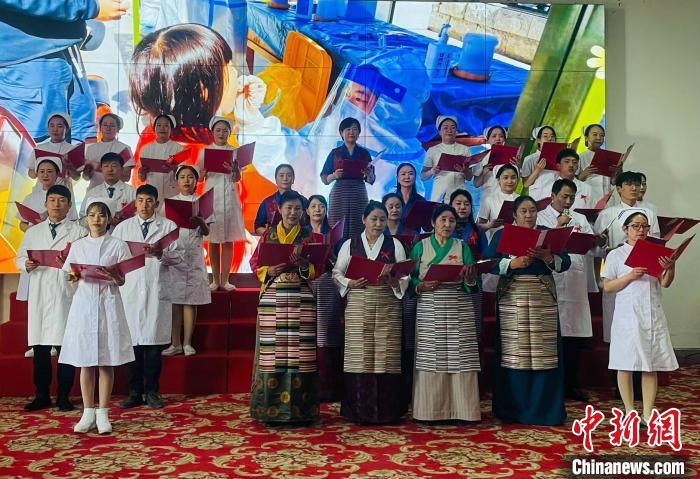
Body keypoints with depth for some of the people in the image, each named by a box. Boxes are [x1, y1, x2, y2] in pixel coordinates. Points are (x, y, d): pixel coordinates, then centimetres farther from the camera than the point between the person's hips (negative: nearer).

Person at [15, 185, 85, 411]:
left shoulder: (79, 232, 6)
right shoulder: (32, 232, 17)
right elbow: (19, 258, 15)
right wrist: (26, 265, -6)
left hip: (66, 293, -3)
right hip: (39, 294, 3)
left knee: (66, 347, -1)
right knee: (40, 348, 6)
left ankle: (63, 396, 9)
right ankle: (42, 395, 16)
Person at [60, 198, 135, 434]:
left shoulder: (117, 245, 3)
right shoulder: (78, 246, 9)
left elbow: (122, 281, 1)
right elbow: (71, 277, 11)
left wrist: (113, 274, -19)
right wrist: (75, 276, -10)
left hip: (108, 303, -2)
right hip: (84, 302, 2)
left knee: (106, 362, 1)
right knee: (85, 362, 4)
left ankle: (103, 413, 9)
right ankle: (88, 412, 14)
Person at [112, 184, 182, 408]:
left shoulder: (168, 226, 8)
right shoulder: (123, 227, 15)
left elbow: (178, 256, 1)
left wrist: (161, 254, -18)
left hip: (157, 291, -1)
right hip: (131, 290, 1)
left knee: (154, 342, 1)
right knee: (133, 341, 2)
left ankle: (152, 391, 11)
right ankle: (135, 392, 11)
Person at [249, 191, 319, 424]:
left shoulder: (308, 236, 9)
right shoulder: (268, 235, 11)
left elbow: (318, 267, 5)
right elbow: (255, 263, 9)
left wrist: (303, 266, -15)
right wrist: (269, 271, -10)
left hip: (301, 300, 0)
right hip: (272, 299, 1)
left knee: (299, 351, -3)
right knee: (272, 352, -1)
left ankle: (299, 409, 4)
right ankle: (272, 408, 7)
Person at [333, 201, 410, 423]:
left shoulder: (395, 245, 10)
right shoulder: (350, 244, 10)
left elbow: (405, 278, 5)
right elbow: (337, 273, 9)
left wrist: (392, 281, -15)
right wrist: (350, 283, -10)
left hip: (387, 308, 0)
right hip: (358, 308, 0)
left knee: (385, 356, -2)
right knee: (358, 356, -3)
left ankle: (385, 411, 6)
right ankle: (358, 411, 6)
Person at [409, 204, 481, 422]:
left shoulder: (462, 246, 10)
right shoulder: (420, 247, 9)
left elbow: (472, 285, 4)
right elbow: (411, 280, 5)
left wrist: (470, 278, -17)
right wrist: (422, 287, -14)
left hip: (459, 310, 1)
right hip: (429, 311, -1)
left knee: (460, 359, -3)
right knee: (430, 359, -3)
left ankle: (460, 410, 5)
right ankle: (431, 410, 6)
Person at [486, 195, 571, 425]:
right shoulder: (501, 235, 9)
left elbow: (565, 262, 3)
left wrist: (547, 257, -16)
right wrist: (512, 263, -18)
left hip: (543, 297, 1)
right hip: (512, 298, -1)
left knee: (543, 352, -1)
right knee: (514, 352, -2)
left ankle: (543, 409, 8)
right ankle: (513, 409, 8)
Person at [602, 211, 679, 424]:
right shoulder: (616, 255, 1)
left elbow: (665, 283, 3)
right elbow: (607, 286, -3)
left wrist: (671, 268, -17)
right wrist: (630, 276, -16)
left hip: (653, 316, 3)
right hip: (628, 316, -3)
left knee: (652, 365, 4)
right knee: (626, 364, 1)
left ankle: (648, 414, 11)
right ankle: (630, 412, 13)